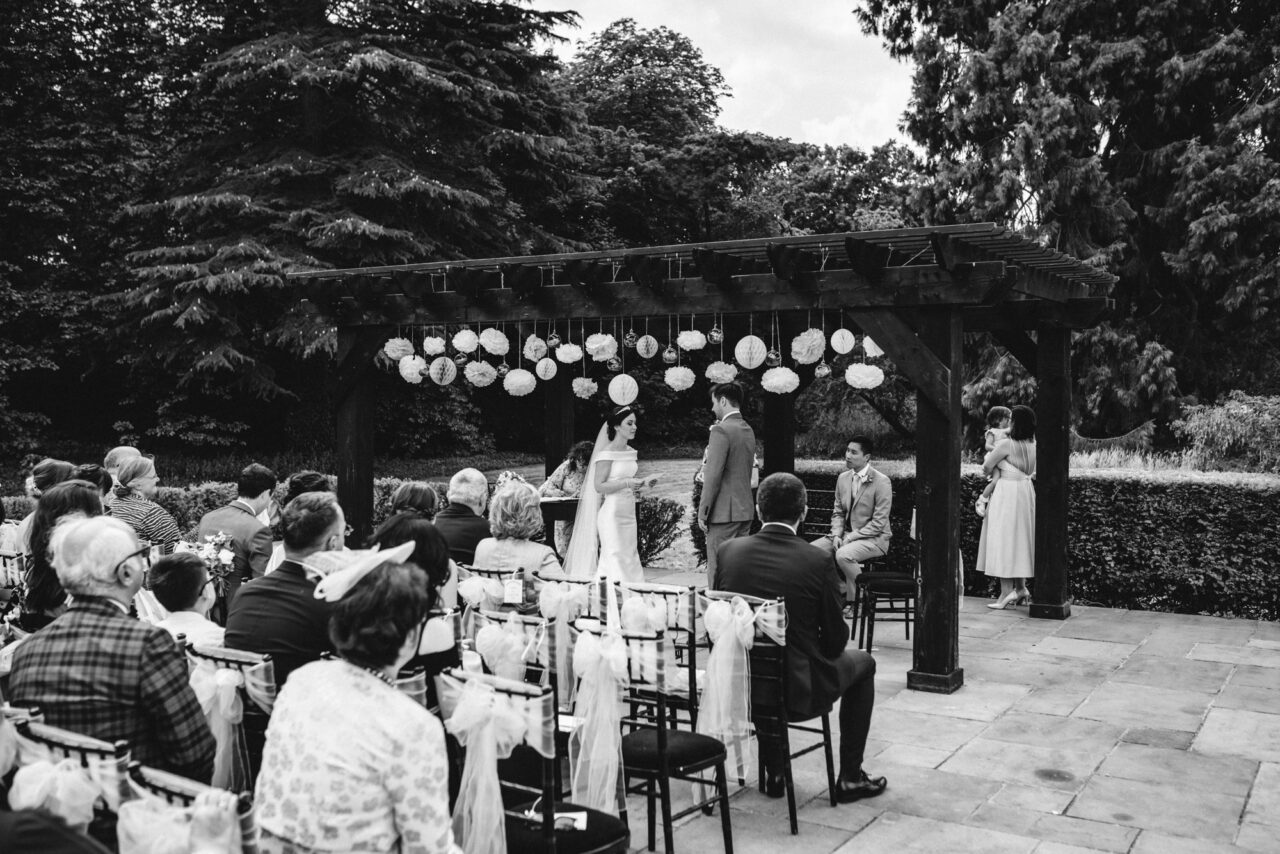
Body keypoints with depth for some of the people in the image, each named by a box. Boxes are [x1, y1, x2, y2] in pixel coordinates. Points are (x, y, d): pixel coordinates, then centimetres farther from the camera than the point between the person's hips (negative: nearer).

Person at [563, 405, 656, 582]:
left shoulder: (630, 451, 11)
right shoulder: (607, 453, -11)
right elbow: (599, 486, -14)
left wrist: (643, 482, 4)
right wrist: (626, 483, -23)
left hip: (629, 512, 7)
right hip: (612, 513, -7)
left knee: (630, 558, 7)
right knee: (615, 559, -7)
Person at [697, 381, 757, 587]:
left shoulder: (721, 430, -14)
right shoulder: (748, 430, 14)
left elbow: (713, 475, -18)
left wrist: (703, 512, -13)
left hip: (724, 511, -9)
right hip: (745, 509, 9)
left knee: (718, 570, -5)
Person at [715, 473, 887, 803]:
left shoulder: (729, 550, -7)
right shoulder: (818, 561, -15)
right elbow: (835, 639, -7)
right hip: (798, 691, -3)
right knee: (862, 663, 24)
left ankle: (774, 774, 39)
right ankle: (850, 778, 28)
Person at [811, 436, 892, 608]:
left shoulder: (881, 482, -12)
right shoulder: (843, 478, 9)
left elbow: (879, 523, -15)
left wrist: (850, 537, -19)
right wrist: (837, 535, -6)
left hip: (874, 538, -7)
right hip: (845, 534, 7)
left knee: (843, 555, -34)